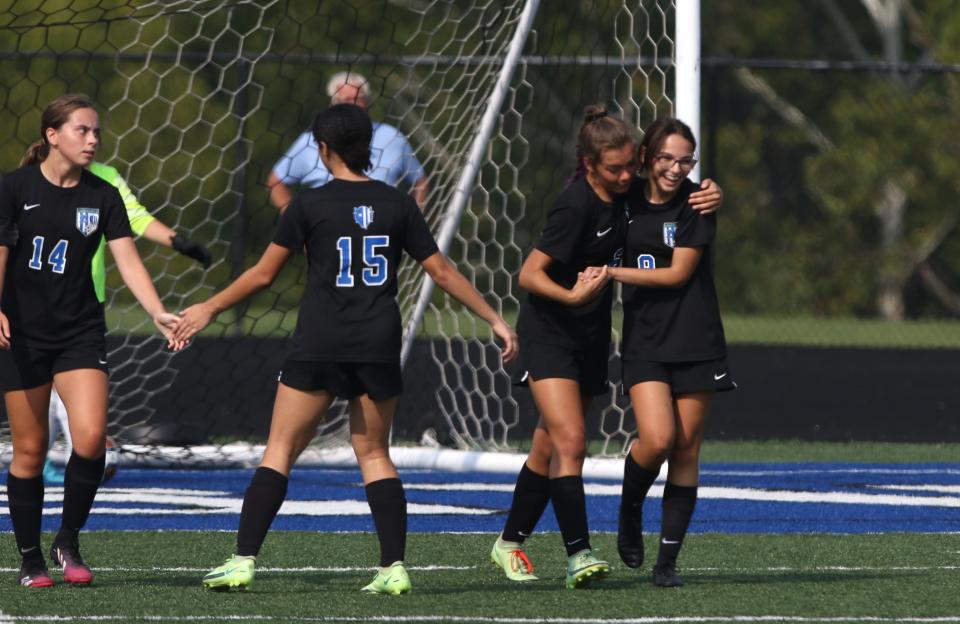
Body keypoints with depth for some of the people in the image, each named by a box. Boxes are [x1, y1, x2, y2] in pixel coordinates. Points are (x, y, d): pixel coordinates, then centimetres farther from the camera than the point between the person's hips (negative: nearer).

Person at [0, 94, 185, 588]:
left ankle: (68, 542, 5)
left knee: (90, 437, -15)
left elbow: (128, 260, -6)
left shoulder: (102, 196, 1)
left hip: (80, 332, 2)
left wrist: (158, 313, -21)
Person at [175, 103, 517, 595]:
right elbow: (442, 272, 8)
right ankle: (394, 568, 3)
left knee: (280, 451, 1)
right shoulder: (397, 204, 6)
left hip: (319, 347, -3)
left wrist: (208, 310, 15)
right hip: (379, 347, 3)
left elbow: (263, 275, 2)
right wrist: (494, 319, 17)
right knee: (374, 454, 13)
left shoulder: (309, 205, -2)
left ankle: (242, 561, -7)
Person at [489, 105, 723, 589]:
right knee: (570, 441, -19)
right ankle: (578, 555, -23)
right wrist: (572, 296, -38)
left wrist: (710, 196, -6)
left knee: (550, 448, 13)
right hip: (549, 334, -7)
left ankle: (509, 544, 26)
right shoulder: (576, 206, -24)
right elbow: (529, 274, -22)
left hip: (591, 335, 7)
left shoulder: (627, 190, -3)